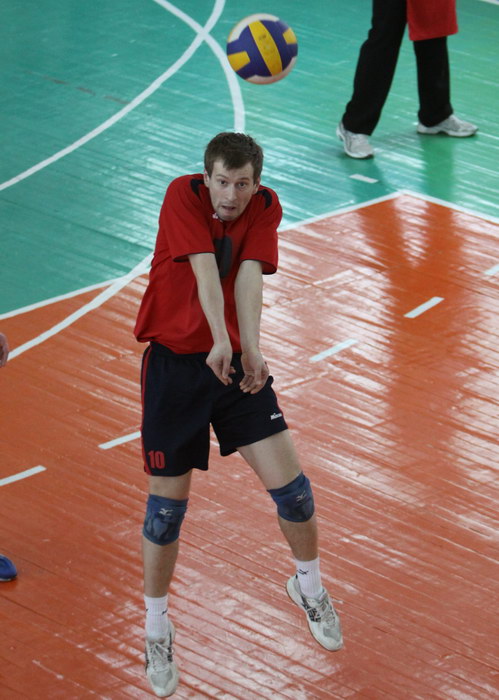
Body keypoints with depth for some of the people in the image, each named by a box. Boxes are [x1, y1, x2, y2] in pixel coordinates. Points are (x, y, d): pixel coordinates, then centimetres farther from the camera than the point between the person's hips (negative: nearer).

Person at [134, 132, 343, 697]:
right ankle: (156, 628, 19)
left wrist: (250, 348, -35)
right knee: (167, 501, -1)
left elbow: (249, 276, -19)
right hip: (175, 359, -3)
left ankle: (308, 585, 25)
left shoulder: (265, 208, -4)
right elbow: (205, 271, -28)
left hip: (237, 360, 3)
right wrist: (220, 340, -42)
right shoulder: (183, 195, -14)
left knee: (290, 485, -4)